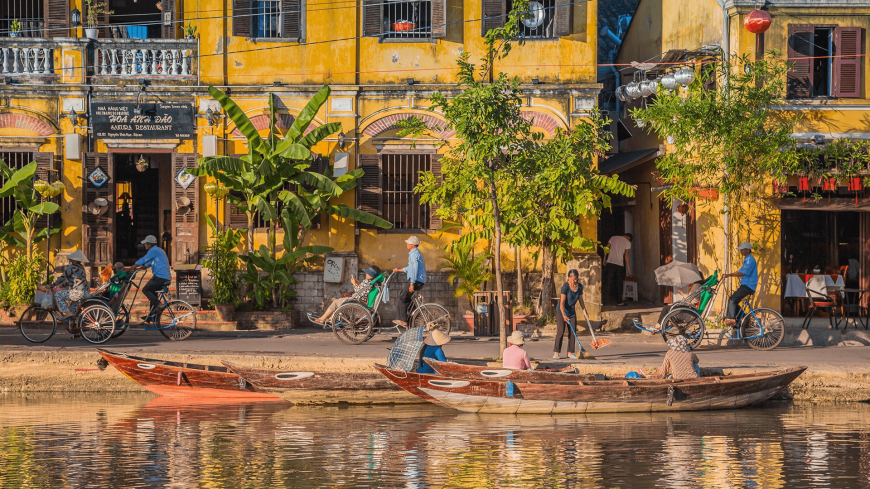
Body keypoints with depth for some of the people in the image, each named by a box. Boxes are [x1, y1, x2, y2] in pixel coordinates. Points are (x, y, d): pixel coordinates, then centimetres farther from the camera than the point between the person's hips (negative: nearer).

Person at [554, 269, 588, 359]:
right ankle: (556, 352, -8)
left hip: (572, 311, 6)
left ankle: (570, 352, 6)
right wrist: (563, 315, -36)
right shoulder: (565, 287, -22)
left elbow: (581, 300, 11)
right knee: (560, 331, -11)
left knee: (573, 332, 2)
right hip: (562, 311, -6)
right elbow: (562, 302, -26)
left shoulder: (580, 287, -3)